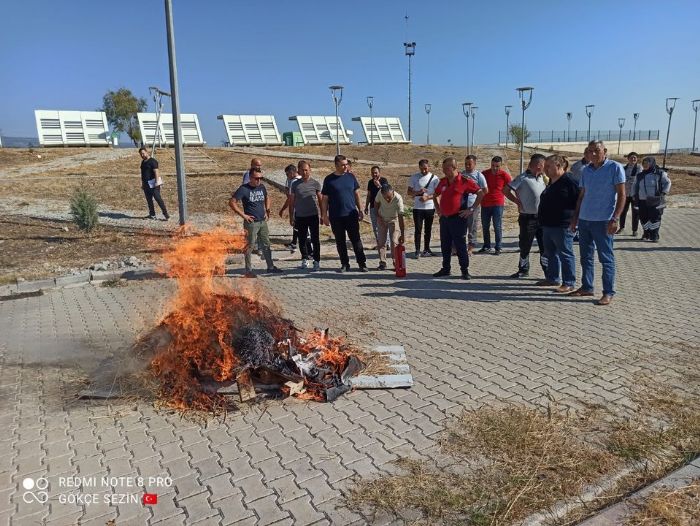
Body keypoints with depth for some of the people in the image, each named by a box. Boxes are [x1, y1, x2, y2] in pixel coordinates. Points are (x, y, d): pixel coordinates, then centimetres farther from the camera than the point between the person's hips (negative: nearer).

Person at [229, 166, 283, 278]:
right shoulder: (244, 189, -12)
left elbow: (267, 198, 27)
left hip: (263, 221, 6)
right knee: (249, 247, 1)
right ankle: (248, 271, 10)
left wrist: (267, 211, 14)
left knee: (266, 245, 13)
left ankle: (270, 267, 24)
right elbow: (232, 202, -15)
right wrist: (243, 215, -15)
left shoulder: (262, 187, 7)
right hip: (251, 222, -6)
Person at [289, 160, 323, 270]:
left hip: (313, 215, -2)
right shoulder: (295, 184, 4)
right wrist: (291, 217, 6)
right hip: (300, 216, 2)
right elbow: (291, 202, 9)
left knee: (315, 239, -2)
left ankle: (317, 261, 4)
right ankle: (305, 259, 24)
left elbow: (320, 200, 7)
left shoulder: (315, 183, 2)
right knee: (302, 240, 9)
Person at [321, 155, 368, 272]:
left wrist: (360, 210, 8)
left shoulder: (350, 177, 6)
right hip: (336, 217, -1)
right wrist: (324, 215, -2)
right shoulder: (329, 179, 0)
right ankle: (344, 264, 17)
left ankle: (362, 263, 6)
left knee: (356, 240, 0)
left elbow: (357, 194, 13)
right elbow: (324, 199, 2)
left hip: (351, 215, 1)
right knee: (340, 242, 7)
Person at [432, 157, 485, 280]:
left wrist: (471, 209, -8)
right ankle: (445, 269, 22)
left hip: (458, 218, -6)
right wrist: (438, 208, 16)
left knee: (460, 245, -3)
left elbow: (480, 193, -6)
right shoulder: (443, 181, 9)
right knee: (445, 245, 11)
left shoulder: (465, 181, -9)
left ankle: (465, 270, 6)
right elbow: (435, 195, 27)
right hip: (444, 218, 6)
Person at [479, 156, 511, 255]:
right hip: (485, 204, 3)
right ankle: (486, 246, 22)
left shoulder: (504, 175, -4)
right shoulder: (484, 173, 2)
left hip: (498, 204, -3)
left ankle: (498, 248, 5)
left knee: (497, 227, -1)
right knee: (485, 226, 10)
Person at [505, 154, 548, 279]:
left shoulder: (541, 178, 11)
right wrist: (518, 202, -11)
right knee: (525, 246, 6)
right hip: (528, 218, -5)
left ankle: (547, 270, 15)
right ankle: (523, 270, 20)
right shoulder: (523, 178, -9)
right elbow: (506, 190, -11)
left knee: (545, 245, 7)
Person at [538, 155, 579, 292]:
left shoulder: (568, 181, -15)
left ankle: (569, 283, 4)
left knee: (565, 254, -2)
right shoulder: (551, 182, 14)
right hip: (548, 225, 10)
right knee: (550, 253, 17)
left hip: (562, 226, -10)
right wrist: (542, 217, 19)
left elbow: (578, 201, -16)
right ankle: (553, 278, 29)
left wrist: (572, 218, -14)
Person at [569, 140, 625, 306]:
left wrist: (615, 218, -16)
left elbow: (621, 195, -8)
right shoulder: (586, 170, 12)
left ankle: (608, 292, 5)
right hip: (584, 219, 6)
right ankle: (586, 287, 22)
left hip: (603, 221, -6)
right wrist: (575, 217, 13)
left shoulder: (615, 168, -5)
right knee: (585, 256, 12)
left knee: (606, 258, -1)